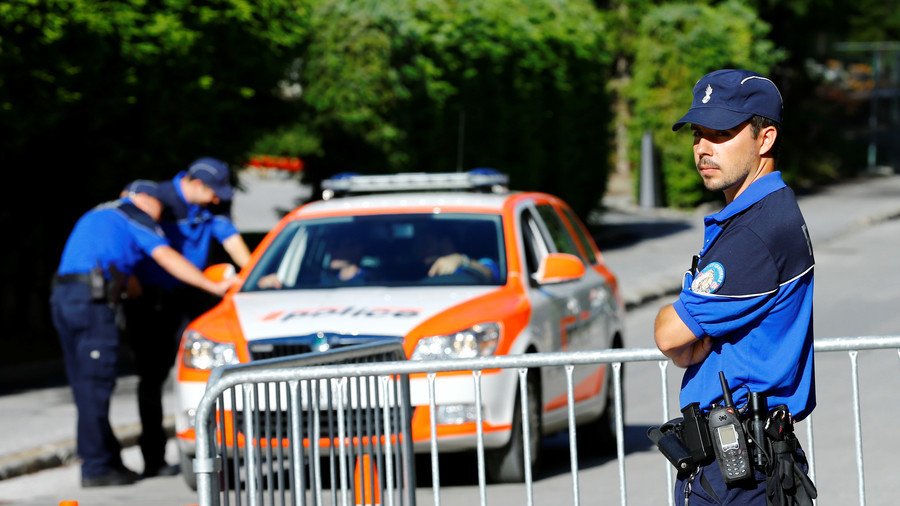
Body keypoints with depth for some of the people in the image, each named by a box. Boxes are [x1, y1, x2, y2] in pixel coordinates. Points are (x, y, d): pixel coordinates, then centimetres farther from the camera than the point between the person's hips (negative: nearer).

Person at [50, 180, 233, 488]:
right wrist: (213, 286, -4)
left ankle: (110, 459, 17)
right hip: (93, 300, -9)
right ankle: (96, 468, -6)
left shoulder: (97, 216, 28)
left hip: (63, 297, 9)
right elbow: (168, 259, -5)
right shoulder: (136, 217, 3)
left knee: (85, 386, 11)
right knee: (95, 386, -6)